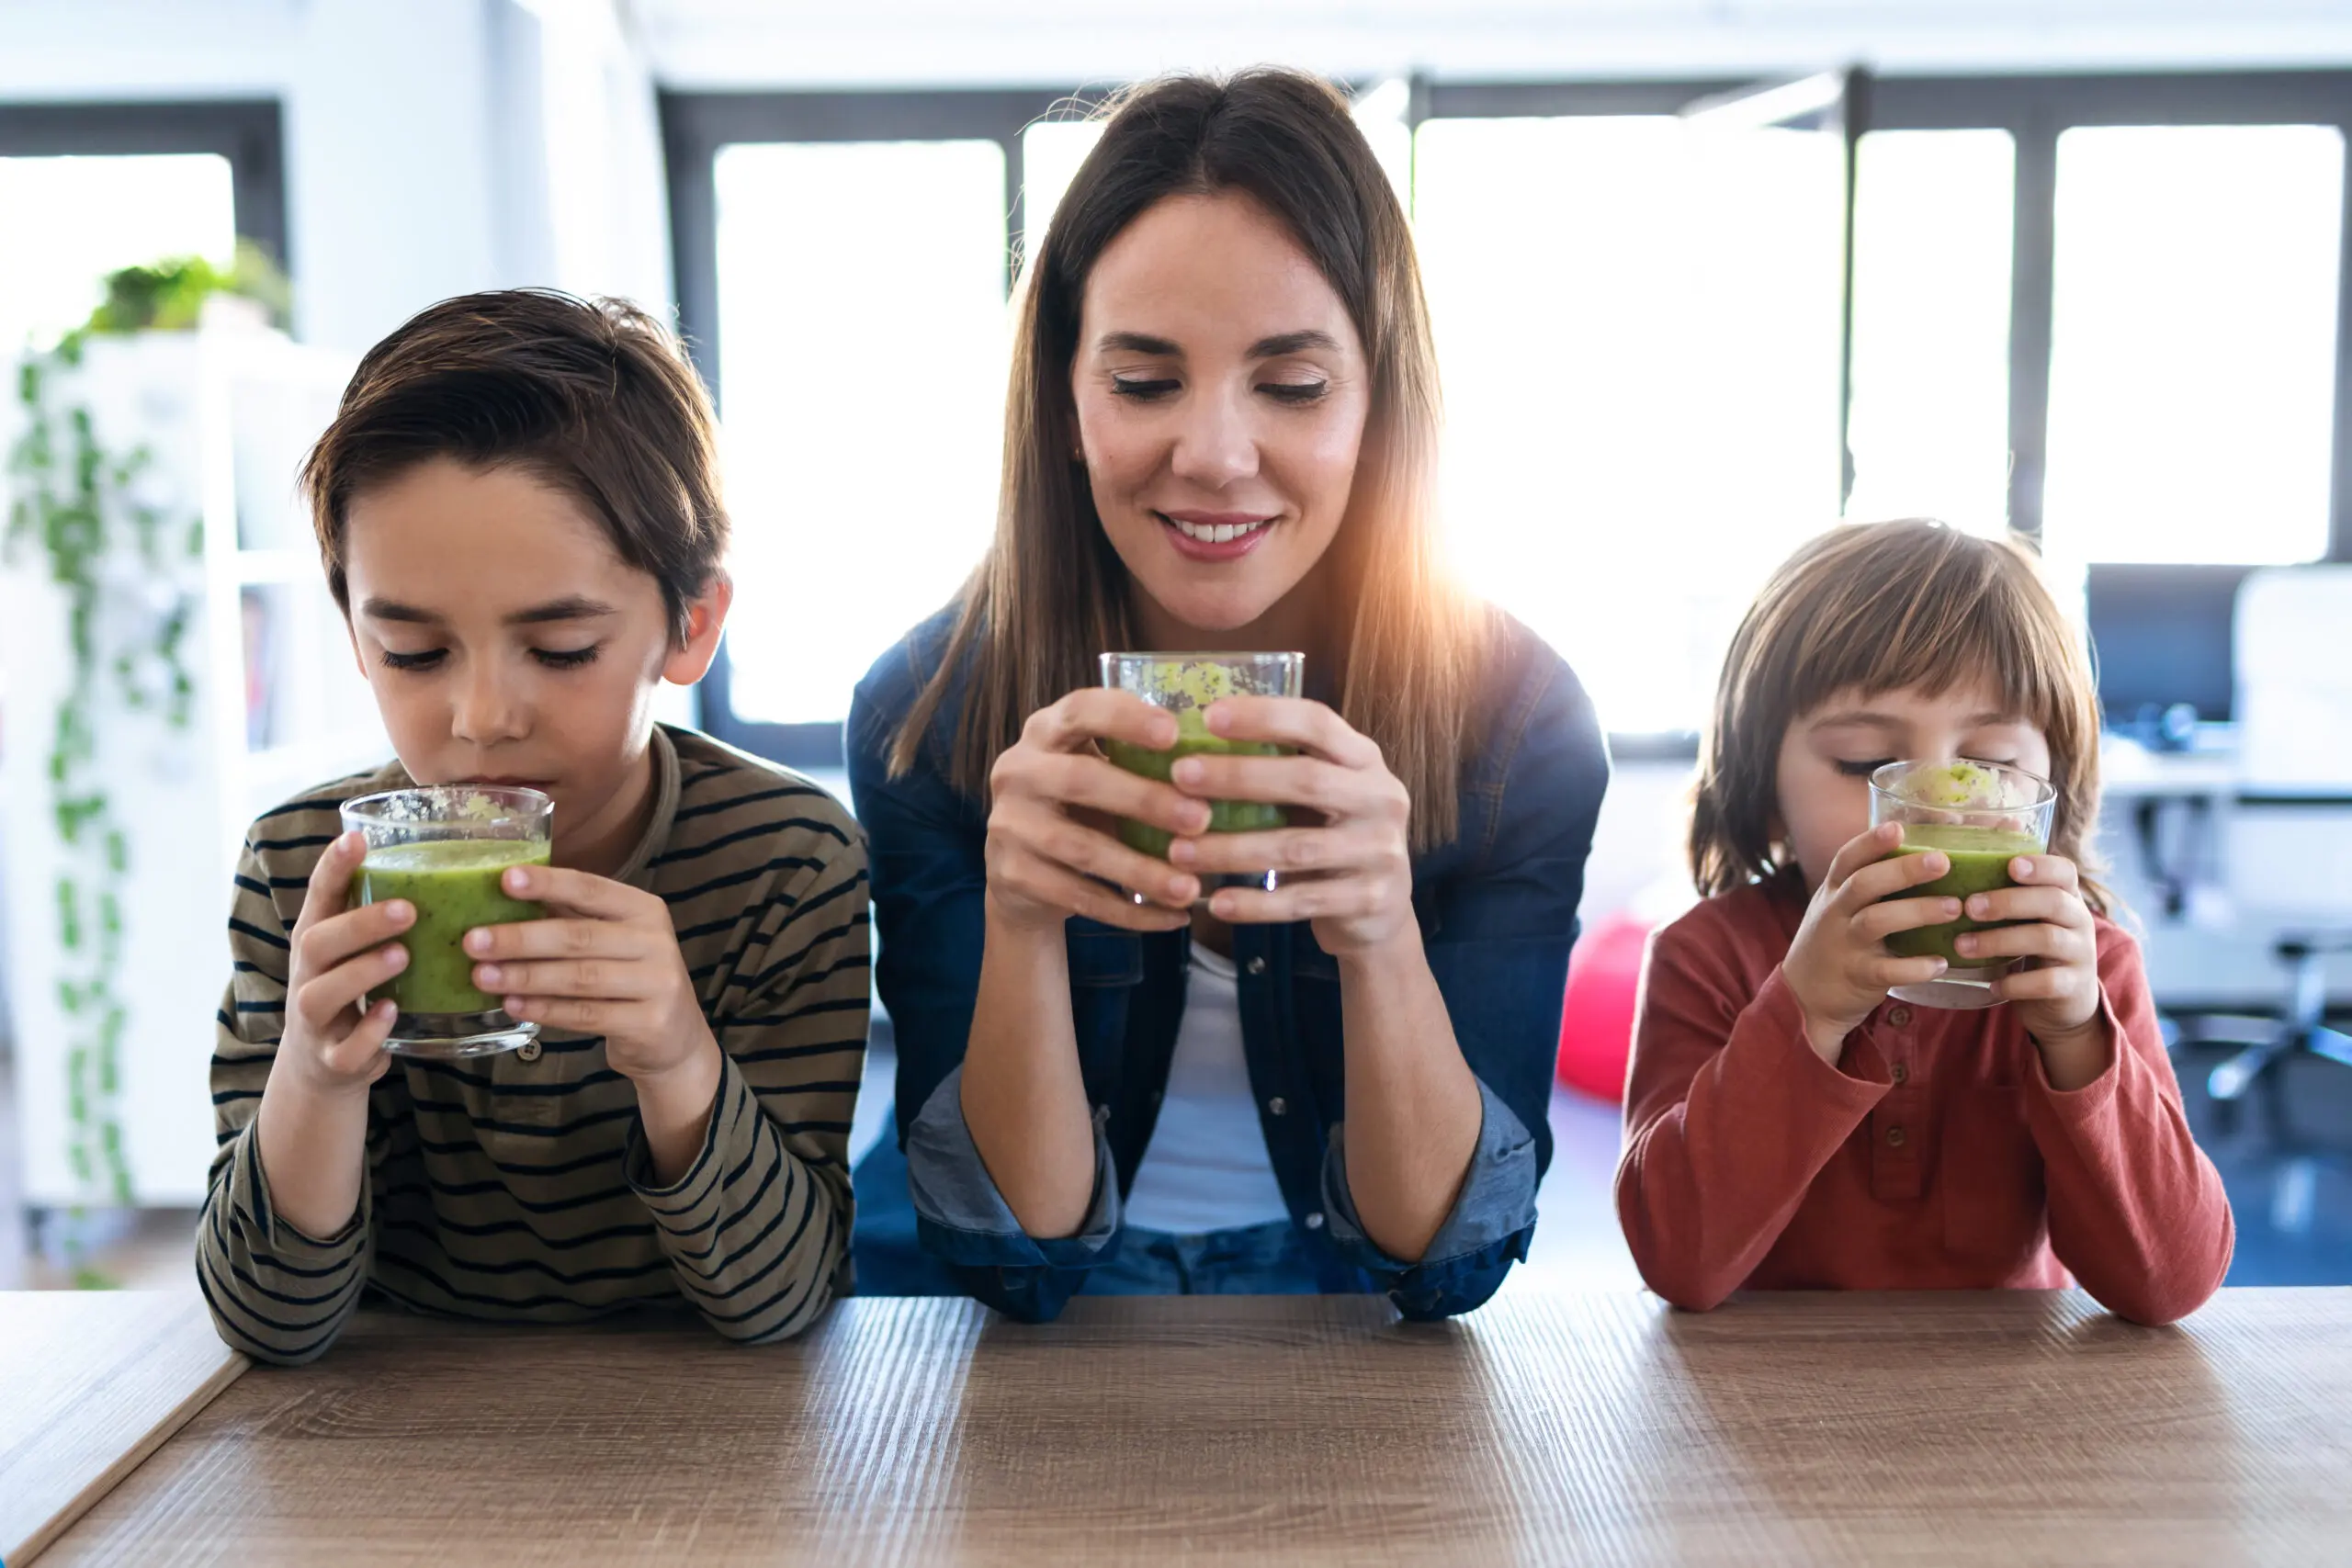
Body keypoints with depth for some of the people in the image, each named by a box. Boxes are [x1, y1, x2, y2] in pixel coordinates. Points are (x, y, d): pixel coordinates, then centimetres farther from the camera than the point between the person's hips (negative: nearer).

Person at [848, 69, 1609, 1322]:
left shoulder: (1518, 718, -14)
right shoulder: (926, 714, -14)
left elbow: (1447, 1253, -14)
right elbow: (1014, 1249, -13)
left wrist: (1382, 935, -33)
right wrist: (1018, 920, -31)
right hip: (1021, 1323, 0)